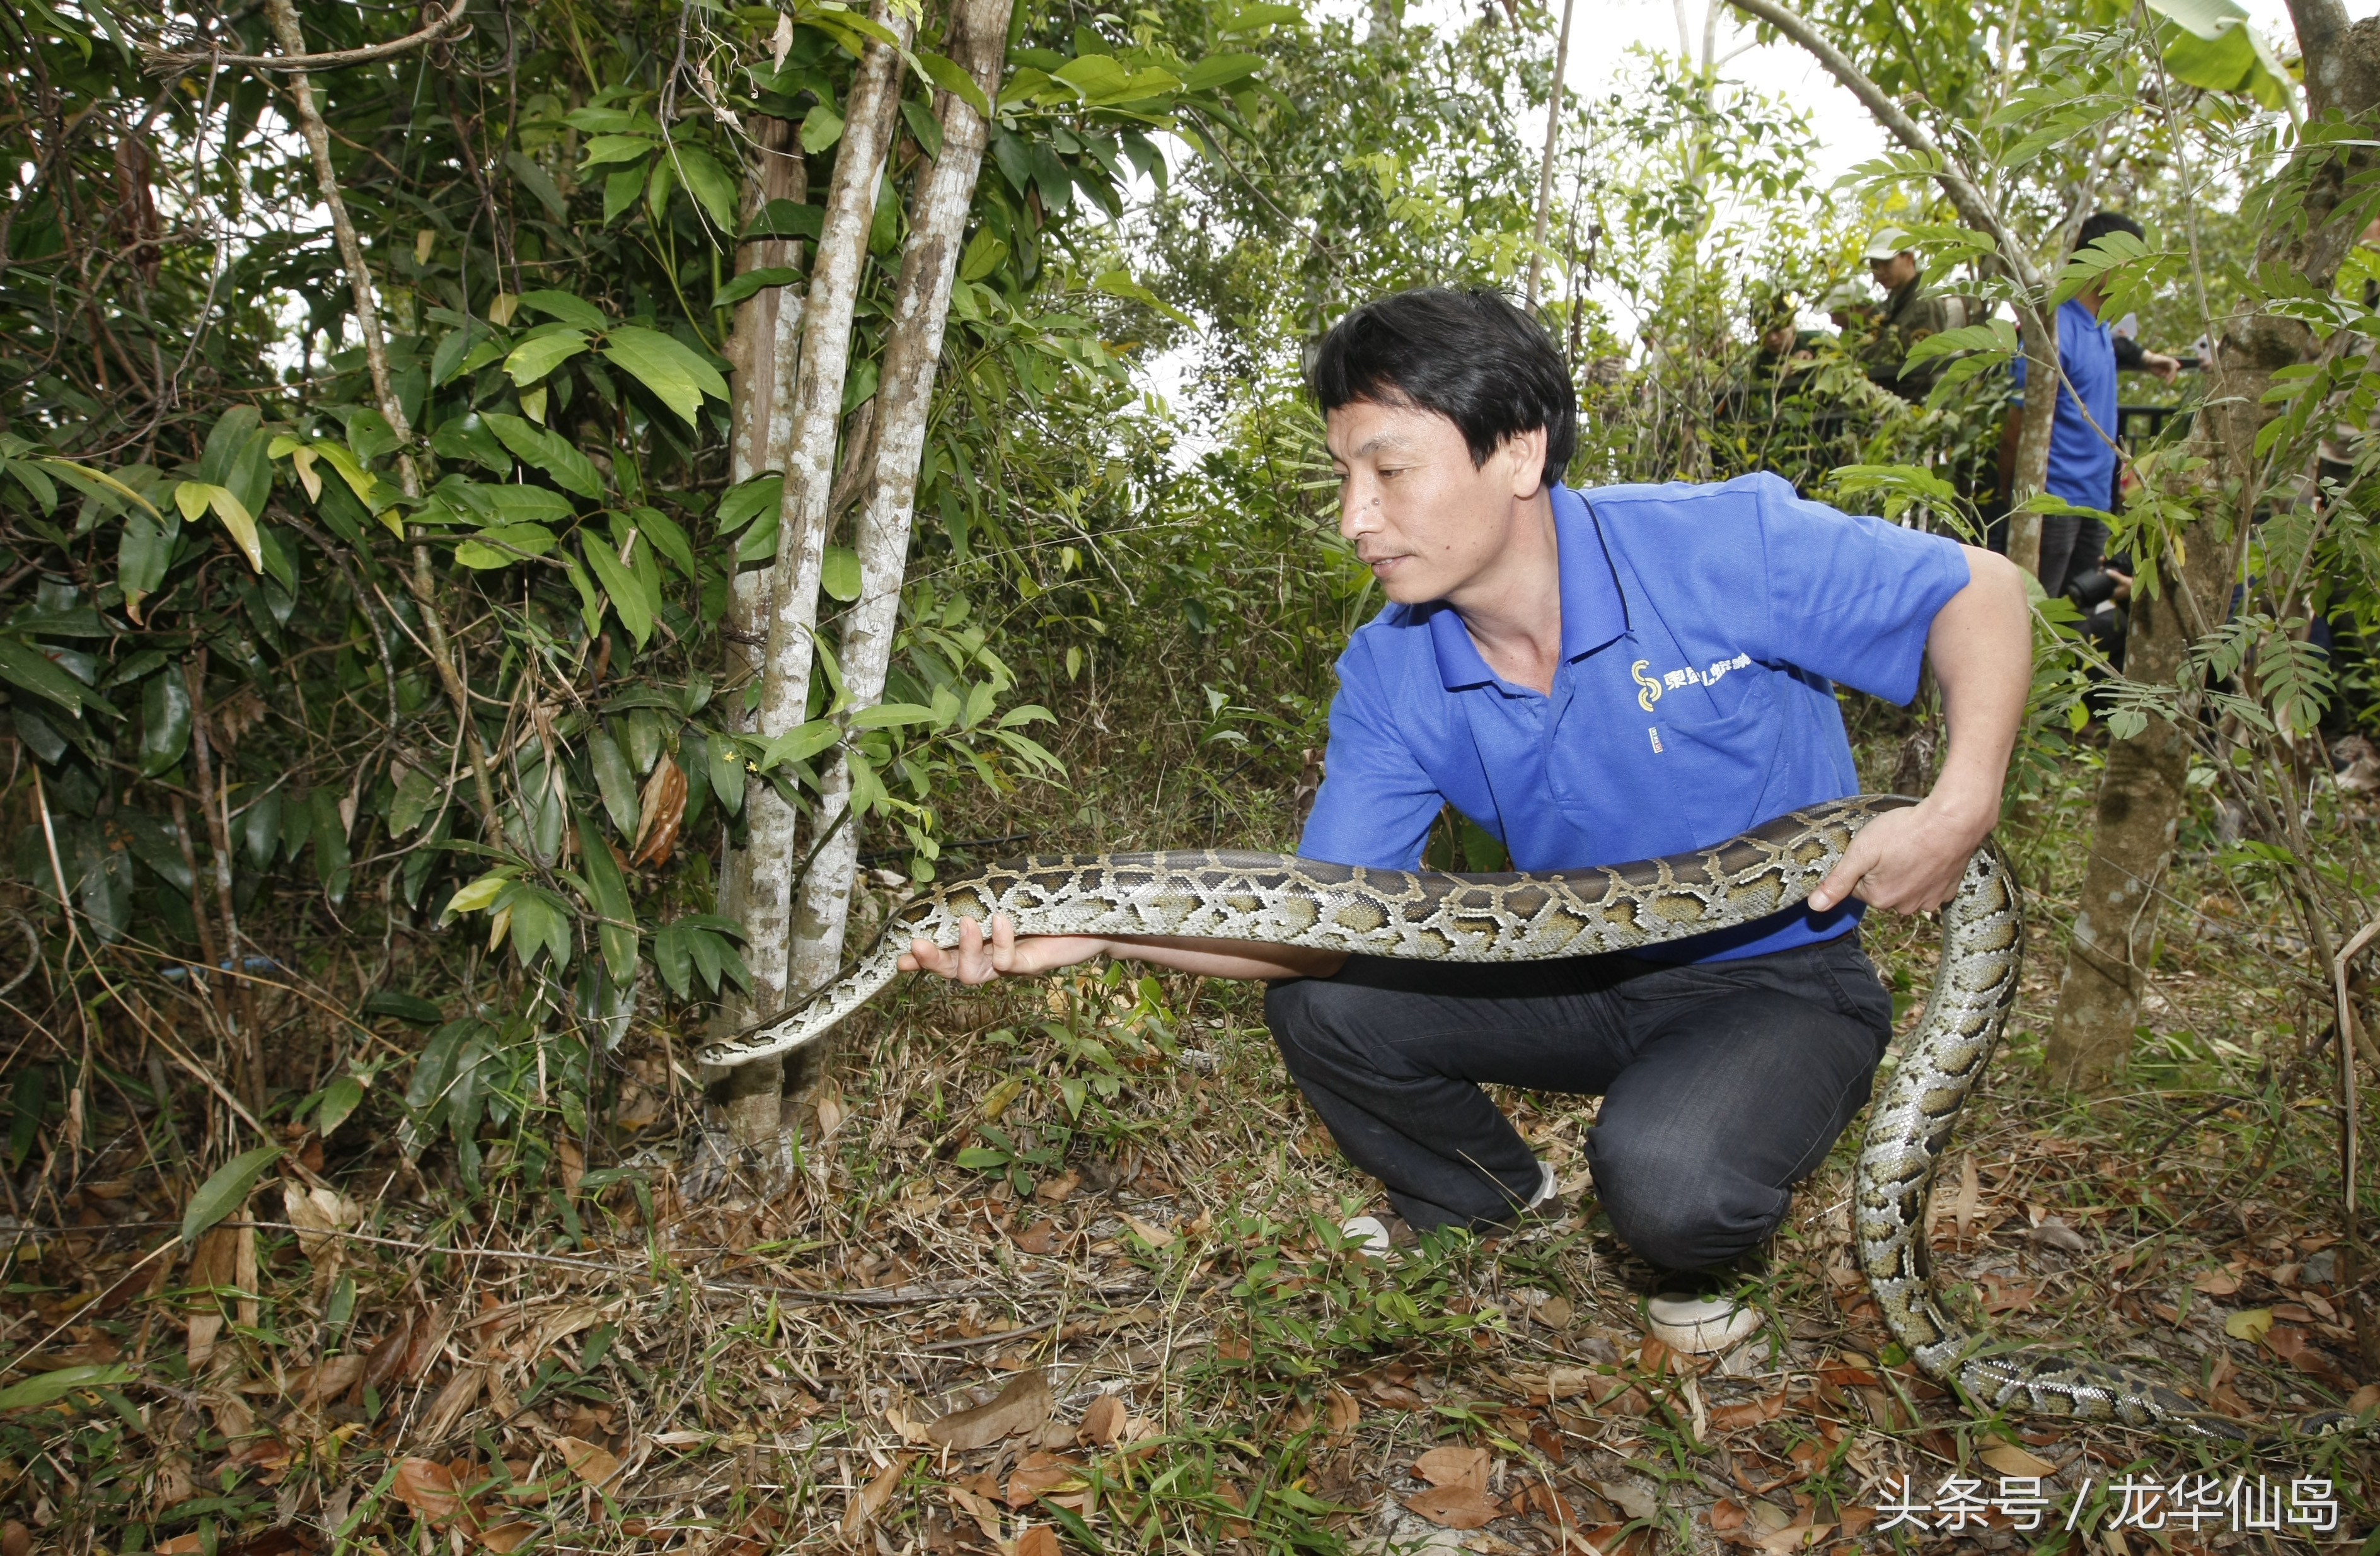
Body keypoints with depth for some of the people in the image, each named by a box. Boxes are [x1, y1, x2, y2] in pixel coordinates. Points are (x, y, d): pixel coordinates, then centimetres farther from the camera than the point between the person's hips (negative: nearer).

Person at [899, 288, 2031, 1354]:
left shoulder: (1726, 548, -24)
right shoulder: (1390, 678, -11)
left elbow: (1982, 590, -12)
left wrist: (1960, 811, -28)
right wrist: (1098, 927, -28)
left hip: (1778, 978, -4)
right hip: (1586, 976, 5)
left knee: (1665, 1179, -35)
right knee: (1316, 1005, -12)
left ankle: (1701, 1251, 6)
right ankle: (1493, 1196, 18)